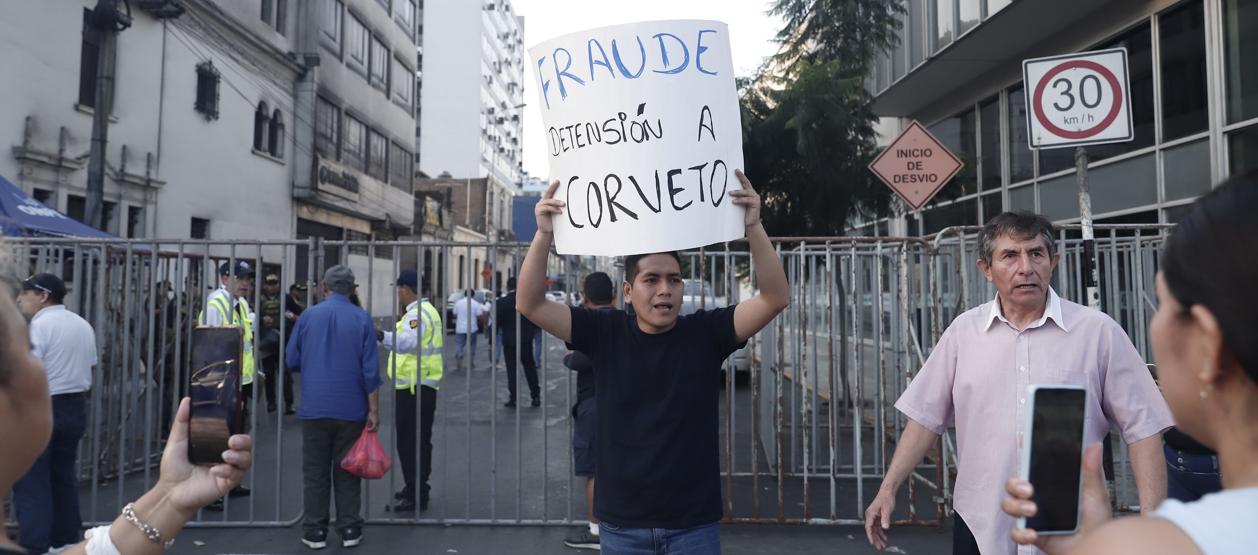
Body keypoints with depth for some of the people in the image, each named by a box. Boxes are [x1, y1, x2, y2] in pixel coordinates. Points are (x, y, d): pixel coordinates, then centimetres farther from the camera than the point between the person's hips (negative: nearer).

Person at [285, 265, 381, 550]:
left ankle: (315, 532, 14)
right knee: (347, 472, 9)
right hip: (351, 409, 0)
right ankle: (349, 530, 14)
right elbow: (370, 369, -6)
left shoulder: (308, 316, -1)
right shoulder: (362, 319, -3)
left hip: (314, 408, 0)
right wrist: (373, 410, -1)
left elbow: (291, 359, 6)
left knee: (315, 472, 9)